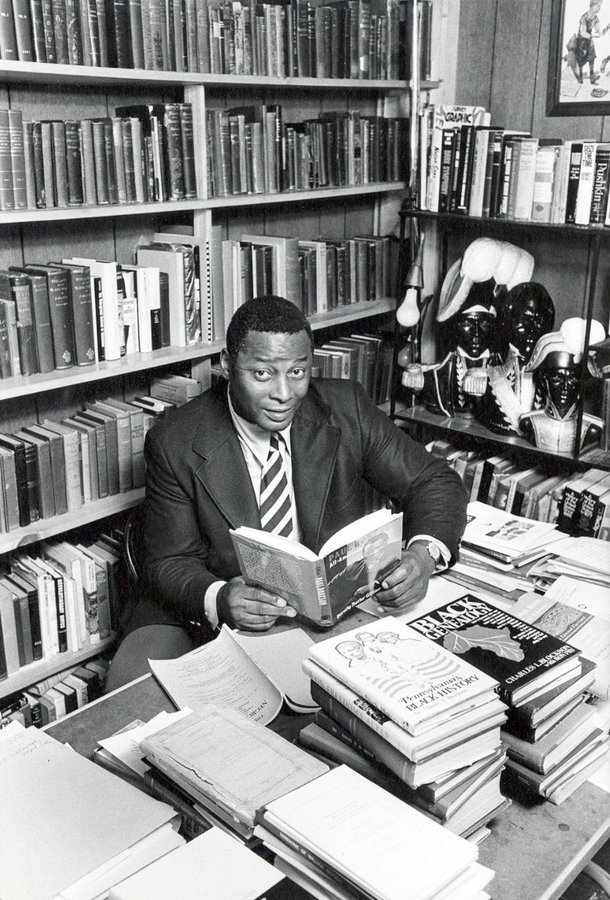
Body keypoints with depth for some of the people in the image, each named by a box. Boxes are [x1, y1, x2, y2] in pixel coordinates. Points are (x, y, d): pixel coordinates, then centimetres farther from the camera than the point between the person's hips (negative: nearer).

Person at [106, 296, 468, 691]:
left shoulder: (347, 409, -7)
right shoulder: (176, 443, -11)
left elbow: (435, 481, -1)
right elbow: (171, 563, -8)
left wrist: (425, 553, -24)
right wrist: (220, 599, -32)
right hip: (211, 615, -2)